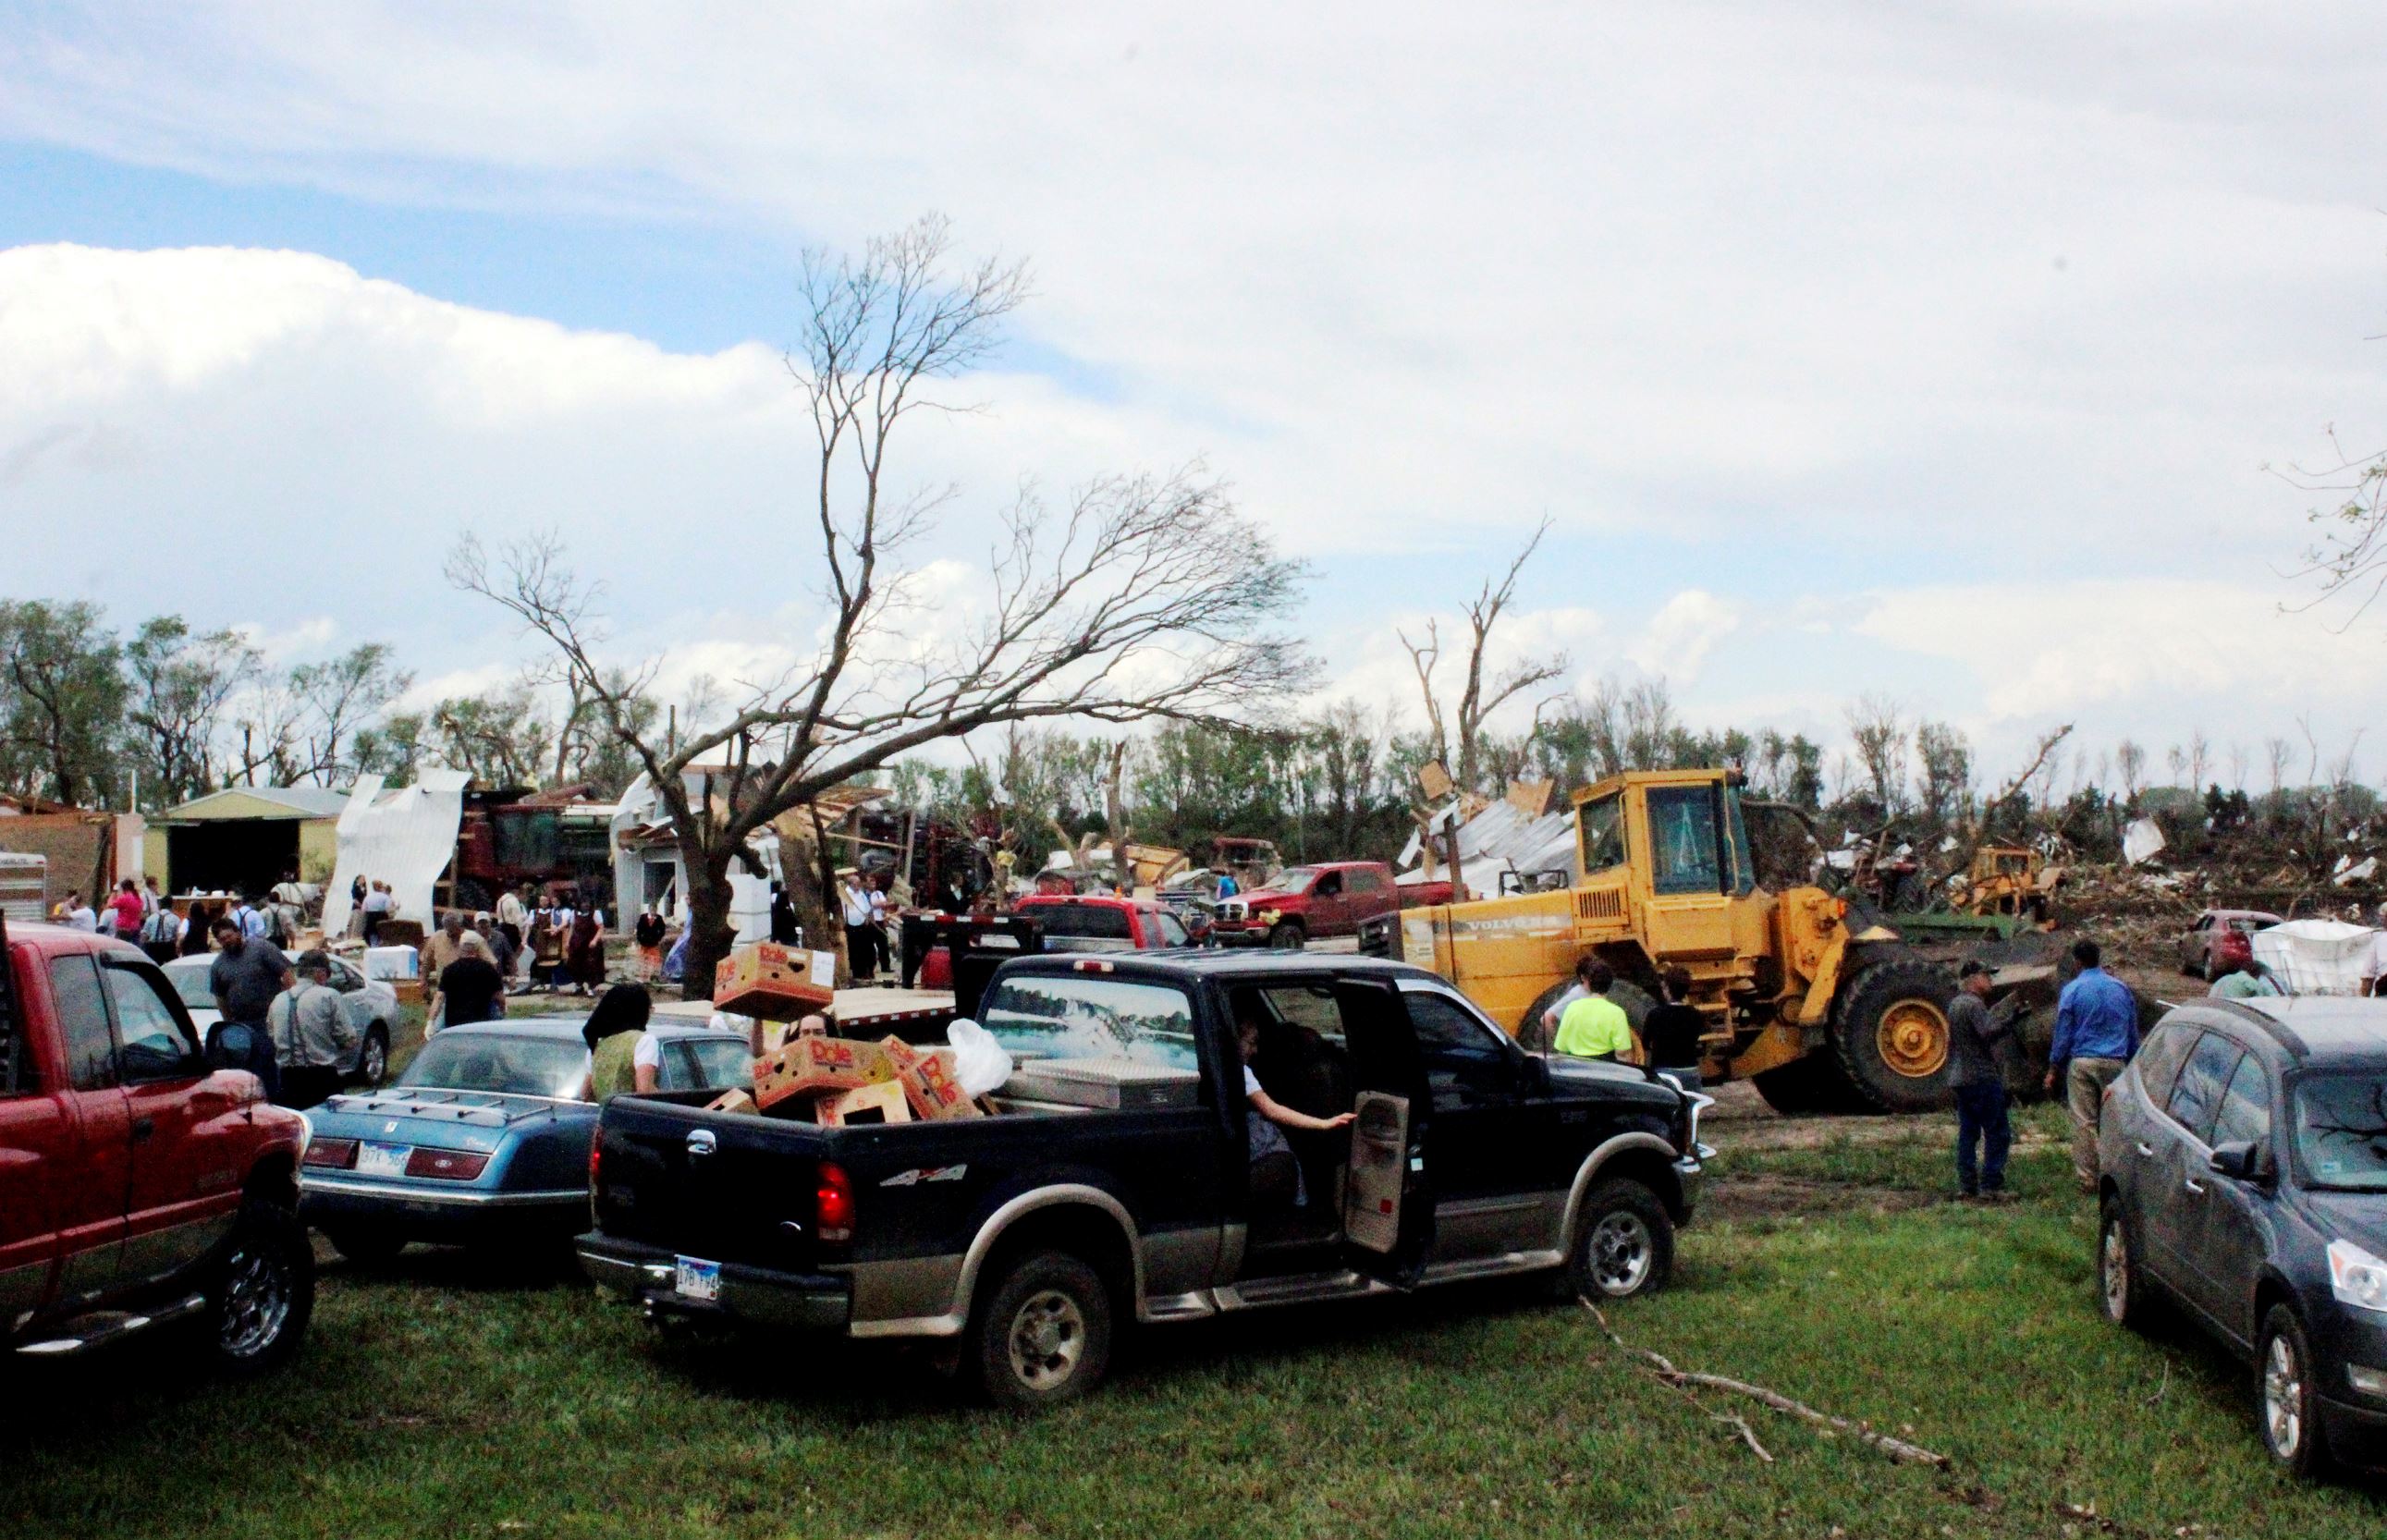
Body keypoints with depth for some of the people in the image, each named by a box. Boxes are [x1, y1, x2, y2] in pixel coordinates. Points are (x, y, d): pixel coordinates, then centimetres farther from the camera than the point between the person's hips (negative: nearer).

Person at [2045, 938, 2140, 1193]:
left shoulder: (2072, 990, -3)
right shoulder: (2122, 989, 9)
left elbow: (2063, 1033, -3)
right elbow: (2133, 1031, 15)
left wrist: (2053, 1070, 3)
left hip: (2082, 1062, -3)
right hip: (2115, 1062, 3)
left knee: (2083, 1122, 0)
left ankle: (2087, 1178, 0)